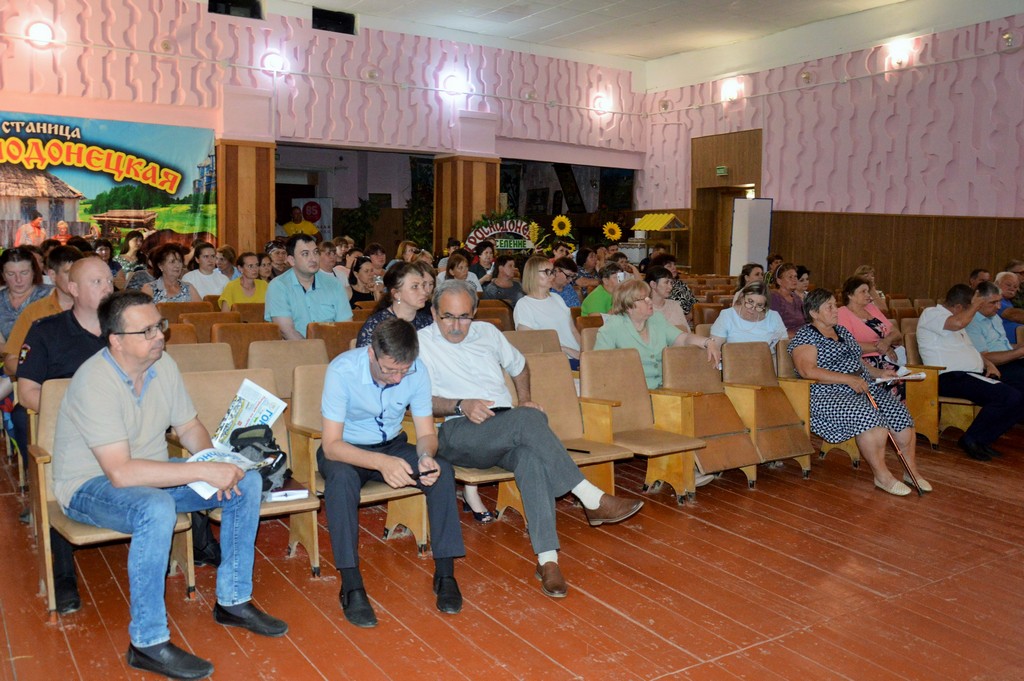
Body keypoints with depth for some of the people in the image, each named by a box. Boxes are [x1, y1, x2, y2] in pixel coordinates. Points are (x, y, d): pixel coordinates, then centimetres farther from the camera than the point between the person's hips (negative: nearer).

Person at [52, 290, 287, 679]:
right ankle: (148, 644, -22)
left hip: (151, 476, 7)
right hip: (89, 486, -7)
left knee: (247, 483, -7)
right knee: (157, 509, -39)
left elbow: (189, 427, 6)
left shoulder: (163, 365, -5)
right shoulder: (95, 382, -28)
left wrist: (216, 459, -16)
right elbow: (121, 473, -34)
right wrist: (206, 472, -35)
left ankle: (233, 601, 5)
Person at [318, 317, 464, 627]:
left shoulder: (417, 370, -17)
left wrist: (426, 456, -33)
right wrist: (380, 462, -44)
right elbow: (331, 445, -28)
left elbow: (426, 433, -8)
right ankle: (351, 587, -29)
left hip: (391, 445, 3)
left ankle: (445, 573, -16)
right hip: (346, 449, -3)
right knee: (342, 478, -37)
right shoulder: (343, 370, -27)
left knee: (442, 471, -24)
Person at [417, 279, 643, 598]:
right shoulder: (421, 342, 5)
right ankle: (592, 499, -31)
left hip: (507, 431, 4)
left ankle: (547, 557, -40)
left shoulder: (487, 332, 21)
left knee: (533, 455, -34)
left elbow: (518, 365, 36)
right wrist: (461, 406, -18)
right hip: (457, 433, -4)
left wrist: (524, 400, 19)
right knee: (528, 419, -34)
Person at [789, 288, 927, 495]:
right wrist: (849, 379, -22)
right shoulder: (805, 336, -5)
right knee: (868, 415, -33)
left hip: (864, 388, 8)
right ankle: (882, 476, -23)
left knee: (899, 413, -14)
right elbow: (807, 371, -19)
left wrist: (879, 373, 8)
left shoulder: (841, 330, 22)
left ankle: (912, 471, -2)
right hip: (829, 395, -8)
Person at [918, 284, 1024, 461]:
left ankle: (981, 440, 2)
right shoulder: (931, 314, -6)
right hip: (951, 378, -10)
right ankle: (972, 439, -10)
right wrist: (975, 307, -7)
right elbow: (958, 323, -26)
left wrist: (988, 363, 12)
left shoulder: (954, 319, 26)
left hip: (973, 375, 10)